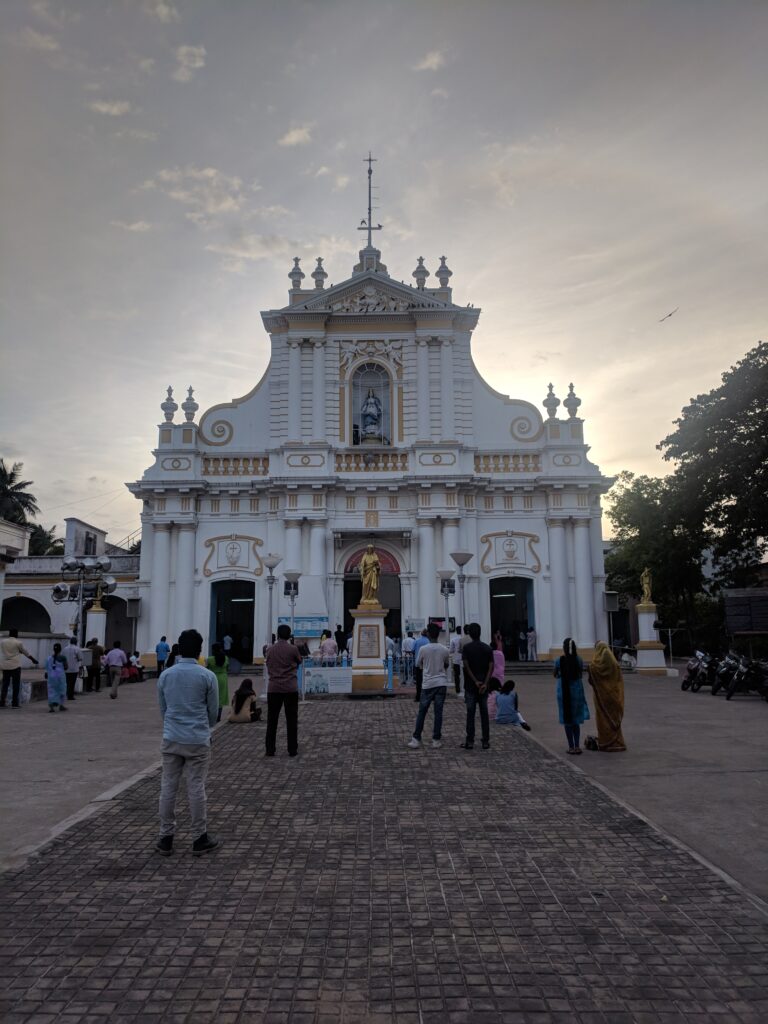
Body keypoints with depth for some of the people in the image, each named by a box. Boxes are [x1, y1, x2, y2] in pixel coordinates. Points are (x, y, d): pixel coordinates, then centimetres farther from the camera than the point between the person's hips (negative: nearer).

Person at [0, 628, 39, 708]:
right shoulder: (18, 642, -6)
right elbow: (26, 652, 4)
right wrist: (33, 659, 16)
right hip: (15, 665, -4)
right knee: (16, 685, 3)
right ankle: (14, 703, 2)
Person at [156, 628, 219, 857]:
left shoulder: (165, 675, 1)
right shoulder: (207, 676, -9)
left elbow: (162, 709, 10)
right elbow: (213, 710, 1)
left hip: (171, 739, 3)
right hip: (198, 741, -3)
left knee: (168, 788, 10)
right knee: (196, 789, 4)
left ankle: (166, 838, 17)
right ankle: (199, 839, 13)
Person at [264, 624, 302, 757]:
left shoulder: (269, 650, 2)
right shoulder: (293, 649, -7)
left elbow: (268, 666, 14)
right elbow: (299, 662, 10)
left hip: (273, 688, 2)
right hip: (290, 688, -2)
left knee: (272, 720, 8)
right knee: (291, 721, 5)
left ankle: (269, 750, 9)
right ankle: (292, 750, 6)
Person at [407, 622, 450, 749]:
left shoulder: (423, 649, -8)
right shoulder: (445, 649, -2)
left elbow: (418, 665, 6)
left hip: (428, 684, -1)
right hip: (441, 683, 1)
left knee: (422, 712, 6)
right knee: (438, 712, 6)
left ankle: (416, 739, 6)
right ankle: (436, 739, 9)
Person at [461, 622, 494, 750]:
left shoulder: (467, 648, -6)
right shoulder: (487, 648, 3)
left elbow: (466, 666, -14)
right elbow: (491, 667, -6)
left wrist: (476, 681, -12)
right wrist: (485, 683, -11)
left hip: (470, 686, -2)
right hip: (483, 686, 3)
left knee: (470, 713, 2)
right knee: (484, 713, 7)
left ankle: (470, 741, 4)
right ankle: (486, 741, 9)